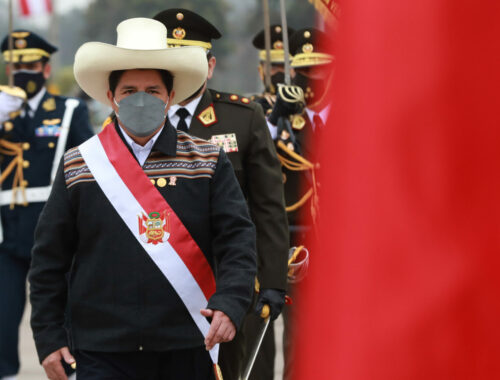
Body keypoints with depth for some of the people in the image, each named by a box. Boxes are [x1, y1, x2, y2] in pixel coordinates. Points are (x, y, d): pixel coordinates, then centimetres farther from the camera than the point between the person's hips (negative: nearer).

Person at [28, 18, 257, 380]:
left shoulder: (210, 163, 6)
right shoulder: (78, 166, 6)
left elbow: (238, 241, -2)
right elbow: (48, 261, 8)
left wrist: (229, 304, -19)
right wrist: (49, 337, 2)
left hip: (187, 350, 1)